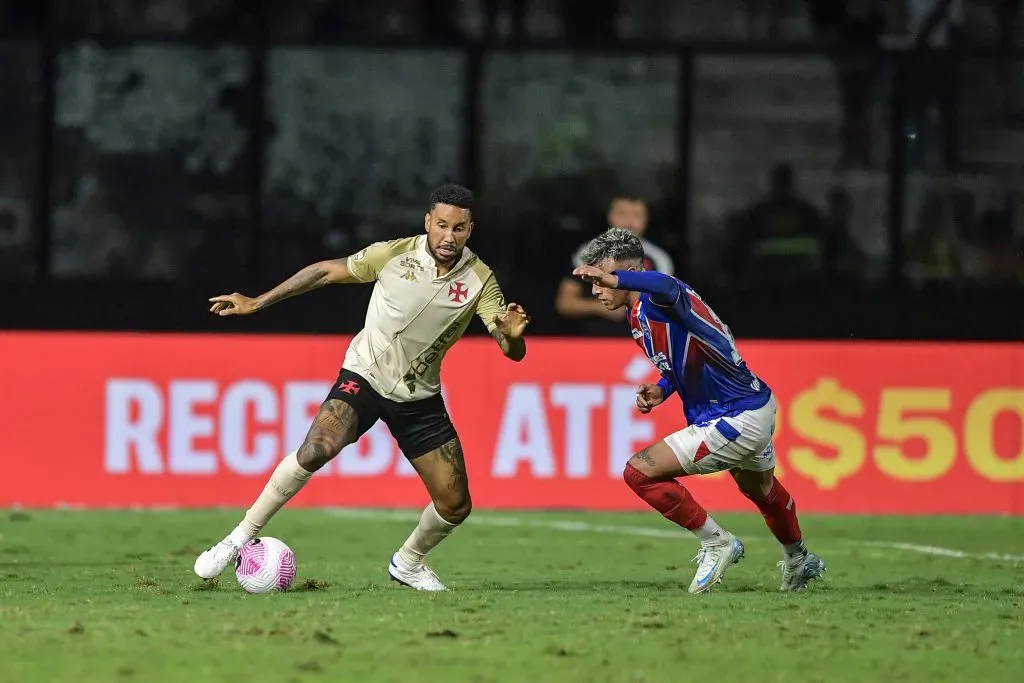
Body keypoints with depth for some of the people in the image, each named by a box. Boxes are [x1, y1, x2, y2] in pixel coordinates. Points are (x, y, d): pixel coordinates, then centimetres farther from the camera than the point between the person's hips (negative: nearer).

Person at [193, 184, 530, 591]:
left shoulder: (479, 279, -12)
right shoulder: (394, 255, -15)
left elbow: (513, 352, -15)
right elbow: (325, 272, -3)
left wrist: (513, 335, -40)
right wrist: (256, 303, -1)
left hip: (419, 397, 3)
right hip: (364, 375, -3)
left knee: (456, 504, -1)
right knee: (318, 448, -31)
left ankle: (407, 564, 30)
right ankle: (241, 539, -20)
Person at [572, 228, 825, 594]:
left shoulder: (656, 301, -27)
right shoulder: (639, 315, 4)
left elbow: (666, 288, -55)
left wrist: (614, 278, -71)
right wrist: (660, 389, 1)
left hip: (738, 421, -11)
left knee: (640, 471, -15)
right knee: (759, 488, 37)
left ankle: (717, 543, -1)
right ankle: (799, 563, 63)